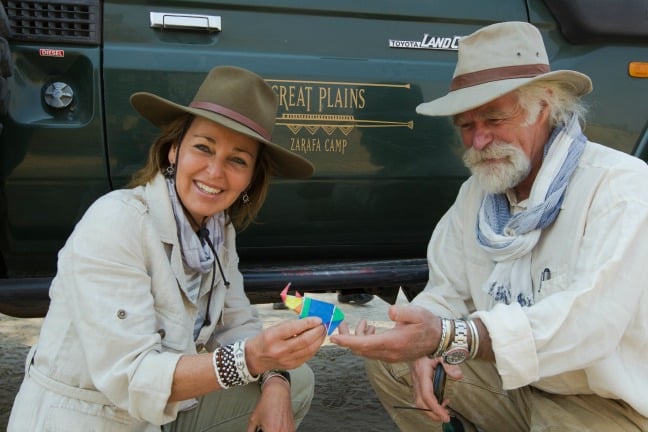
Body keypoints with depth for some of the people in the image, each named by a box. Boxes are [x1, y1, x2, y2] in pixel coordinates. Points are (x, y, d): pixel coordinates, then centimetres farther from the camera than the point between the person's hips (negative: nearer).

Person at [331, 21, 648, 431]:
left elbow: (592, 318, -34)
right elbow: (447, 291, 5)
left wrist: (448, 337, -45)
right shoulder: (476, 191, 3)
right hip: (512, 382, 7)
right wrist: (426, 344, -19)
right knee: (390, 362, -3)